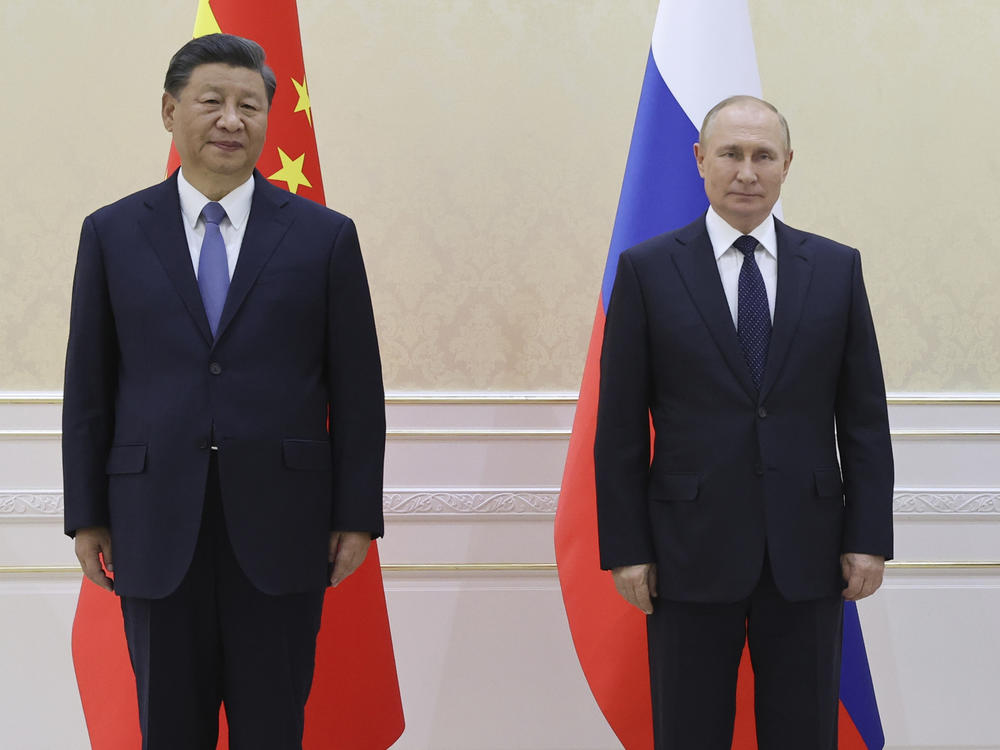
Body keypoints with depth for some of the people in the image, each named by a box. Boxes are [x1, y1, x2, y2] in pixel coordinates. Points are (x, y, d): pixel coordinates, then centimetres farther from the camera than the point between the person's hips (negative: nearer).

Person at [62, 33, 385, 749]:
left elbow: (357, 388, 2)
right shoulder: (112, 233, 5)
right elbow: (89, 387, 6)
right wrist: (87, 515, 4)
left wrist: (357, 515, -1)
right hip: (157, 529, 1)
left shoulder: (325, 235, 2)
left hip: (280, 528, -1)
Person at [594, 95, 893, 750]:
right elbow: (620, 426, -1)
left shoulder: (837, 268, 5)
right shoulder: (647, 270, 0)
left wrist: (869, 536, -1)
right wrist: (626, 548, -5)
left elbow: (864, 416, 5)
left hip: (808, 552, 2)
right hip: (692, 550, -1)